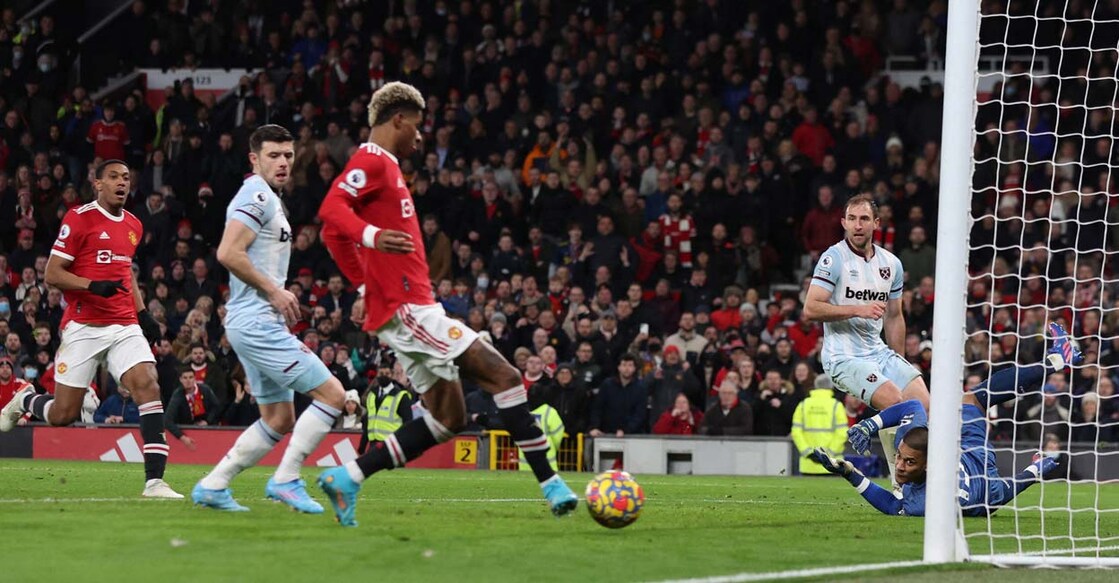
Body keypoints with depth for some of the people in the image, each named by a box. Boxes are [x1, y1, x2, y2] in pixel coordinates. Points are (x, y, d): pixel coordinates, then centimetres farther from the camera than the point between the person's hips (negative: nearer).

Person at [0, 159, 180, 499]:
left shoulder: (133, 226, 14)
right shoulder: (79, 219, -7)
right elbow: (52, 274, -8)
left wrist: (142, 314, 20)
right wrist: (93, 286, -23)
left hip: (125, 326, 5)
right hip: (83, 327, -5)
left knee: (148, 387, -18)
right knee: (64, 414, -1)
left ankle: (155, 481, -20)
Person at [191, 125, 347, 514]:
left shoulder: (269, 200, 21)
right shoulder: (257, 196, -11)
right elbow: (228, 253, -23)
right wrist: (274, 291, -17)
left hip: (259, 324, 11)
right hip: (257, 323, -11)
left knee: (280, 419, 14)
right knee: (332, 394, -11)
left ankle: (212, 486, 14)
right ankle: (285, 480, -9)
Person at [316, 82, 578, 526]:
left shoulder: (382, 167, 22)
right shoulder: (373, 163, -7)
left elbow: (333, 235, 30)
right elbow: (331, 207, -25)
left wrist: (366, 283, 23)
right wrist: (371, 235, -42)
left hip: (410, 310, 11)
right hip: (407, 307, -11)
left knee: (448, 419, 9)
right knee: (504, 377, -13)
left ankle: (347, 479, 5)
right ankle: (550, 484, -15)